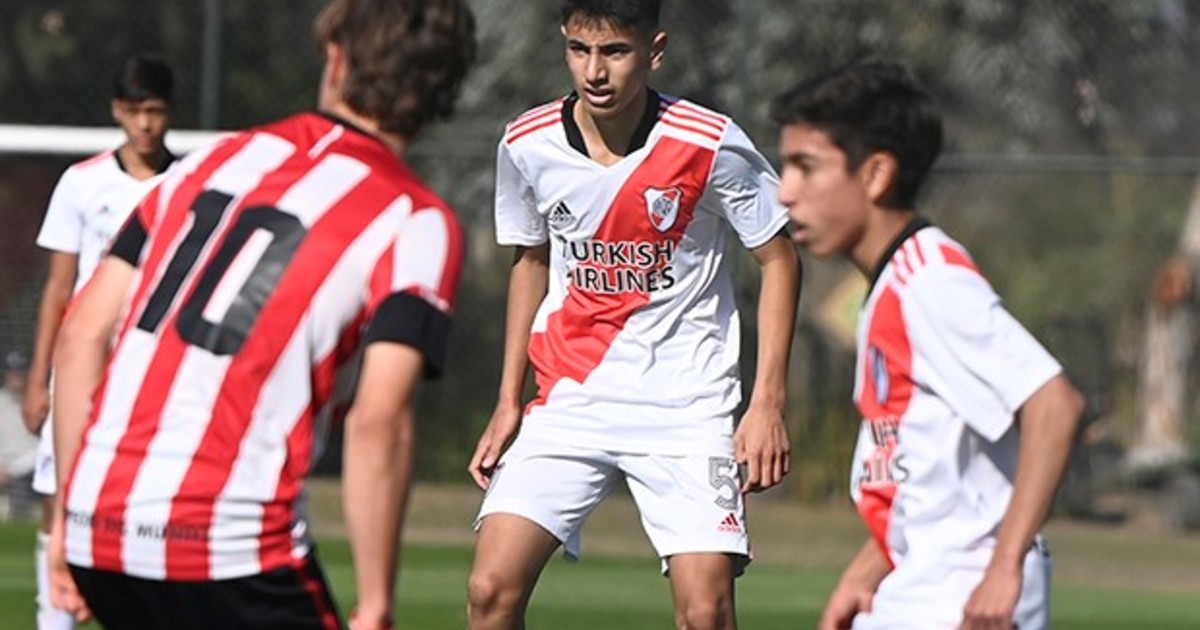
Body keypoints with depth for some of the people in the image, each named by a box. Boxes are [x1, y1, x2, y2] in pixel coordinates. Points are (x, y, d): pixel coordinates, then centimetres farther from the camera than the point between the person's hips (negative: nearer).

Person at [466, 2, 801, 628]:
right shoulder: (527, 146, -3)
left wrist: (767, 404, -7)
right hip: (567, 399, 3)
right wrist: (508, 402, 13)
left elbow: (779, 260, 0)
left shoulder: (713, 145, -13)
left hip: (688, 407, -3)